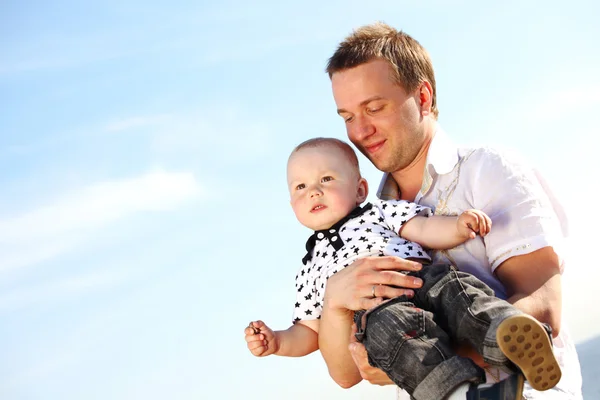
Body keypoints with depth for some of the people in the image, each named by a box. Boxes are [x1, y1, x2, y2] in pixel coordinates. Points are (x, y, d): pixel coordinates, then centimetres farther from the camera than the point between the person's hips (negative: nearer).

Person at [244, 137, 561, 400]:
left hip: (421, 278, 1)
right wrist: (276, 341, 10)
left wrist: (459, 226, -11)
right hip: (374, 311, -1)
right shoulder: (311, 268, 32)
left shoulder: (380, 212, 28)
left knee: (453, 287, -31)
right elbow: (310, 332, 30)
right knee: (392, 325, -35)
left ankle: (515, 339, -55)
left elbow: (423, 230, 11)